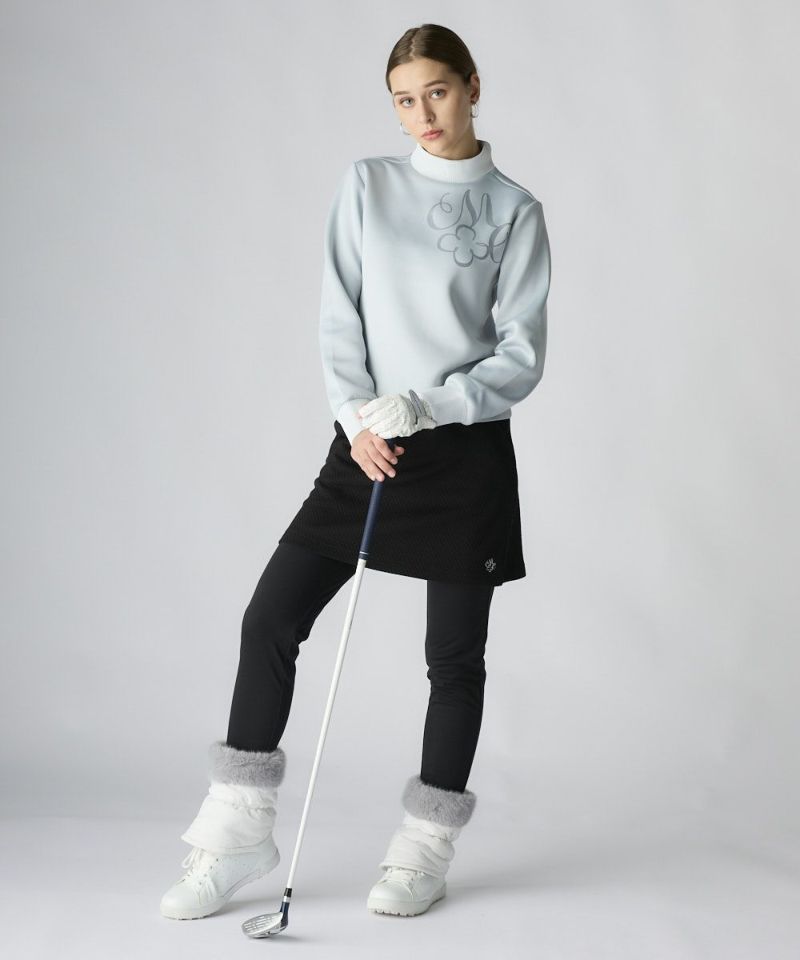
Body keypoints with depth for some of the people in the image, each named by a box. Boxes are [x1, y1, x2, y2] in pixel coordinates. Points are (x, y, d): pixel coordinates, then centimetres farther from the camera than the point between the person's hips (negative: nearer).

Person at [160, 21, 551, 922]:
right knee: (270, 618, -3)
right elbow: (340, 316, 4)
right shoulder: (366, 184, 7)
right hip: (367, 444, 3)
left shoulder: (513, 209, 0)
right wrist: (359, 420, -10)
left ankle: (426, 847, 18)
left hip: (467, 451, -2)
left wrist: (421, 406, -16)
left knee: (455, 652, 4)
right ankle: (238, 837, 8)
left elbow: (521, 356, -4)